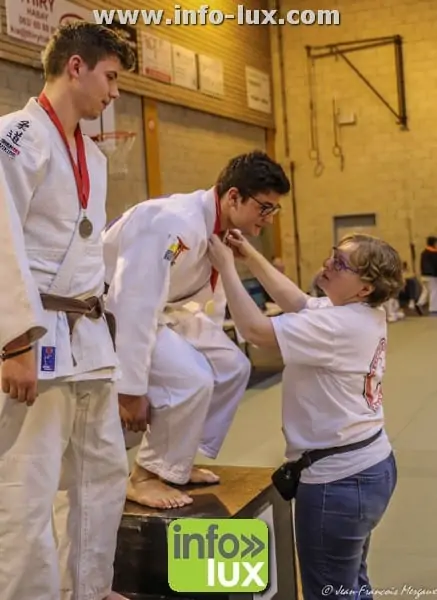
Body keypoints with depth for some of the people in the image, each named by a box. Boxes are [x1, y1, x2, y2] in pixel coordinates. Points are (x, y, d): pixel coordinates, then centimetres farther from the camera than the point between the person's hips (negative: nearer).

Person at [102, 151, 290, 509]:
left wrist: (213, 350, 17)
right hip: (112, 309, -10)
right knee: (191, 380, -25)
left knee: (231, 367, 8)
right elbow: (135, 303, -35)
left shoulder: (218, 227, -2)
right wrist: (131, 387, -31)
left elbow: (210, 295, 12)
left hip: (161, 309, 10)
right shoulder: (175, 222, -32)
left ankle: (177, 462, 19)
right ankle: (147, 476, -4)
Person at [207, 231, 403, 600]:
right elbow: (297, 302, 9)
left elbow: (255, 329, -26)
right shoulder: (365, 315, 1)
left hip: (340, 480, -10)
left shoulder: (338, 326, -26)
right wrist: (251, 256, 2)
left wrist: (227, 266, -17)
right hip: (371, 467, 10)